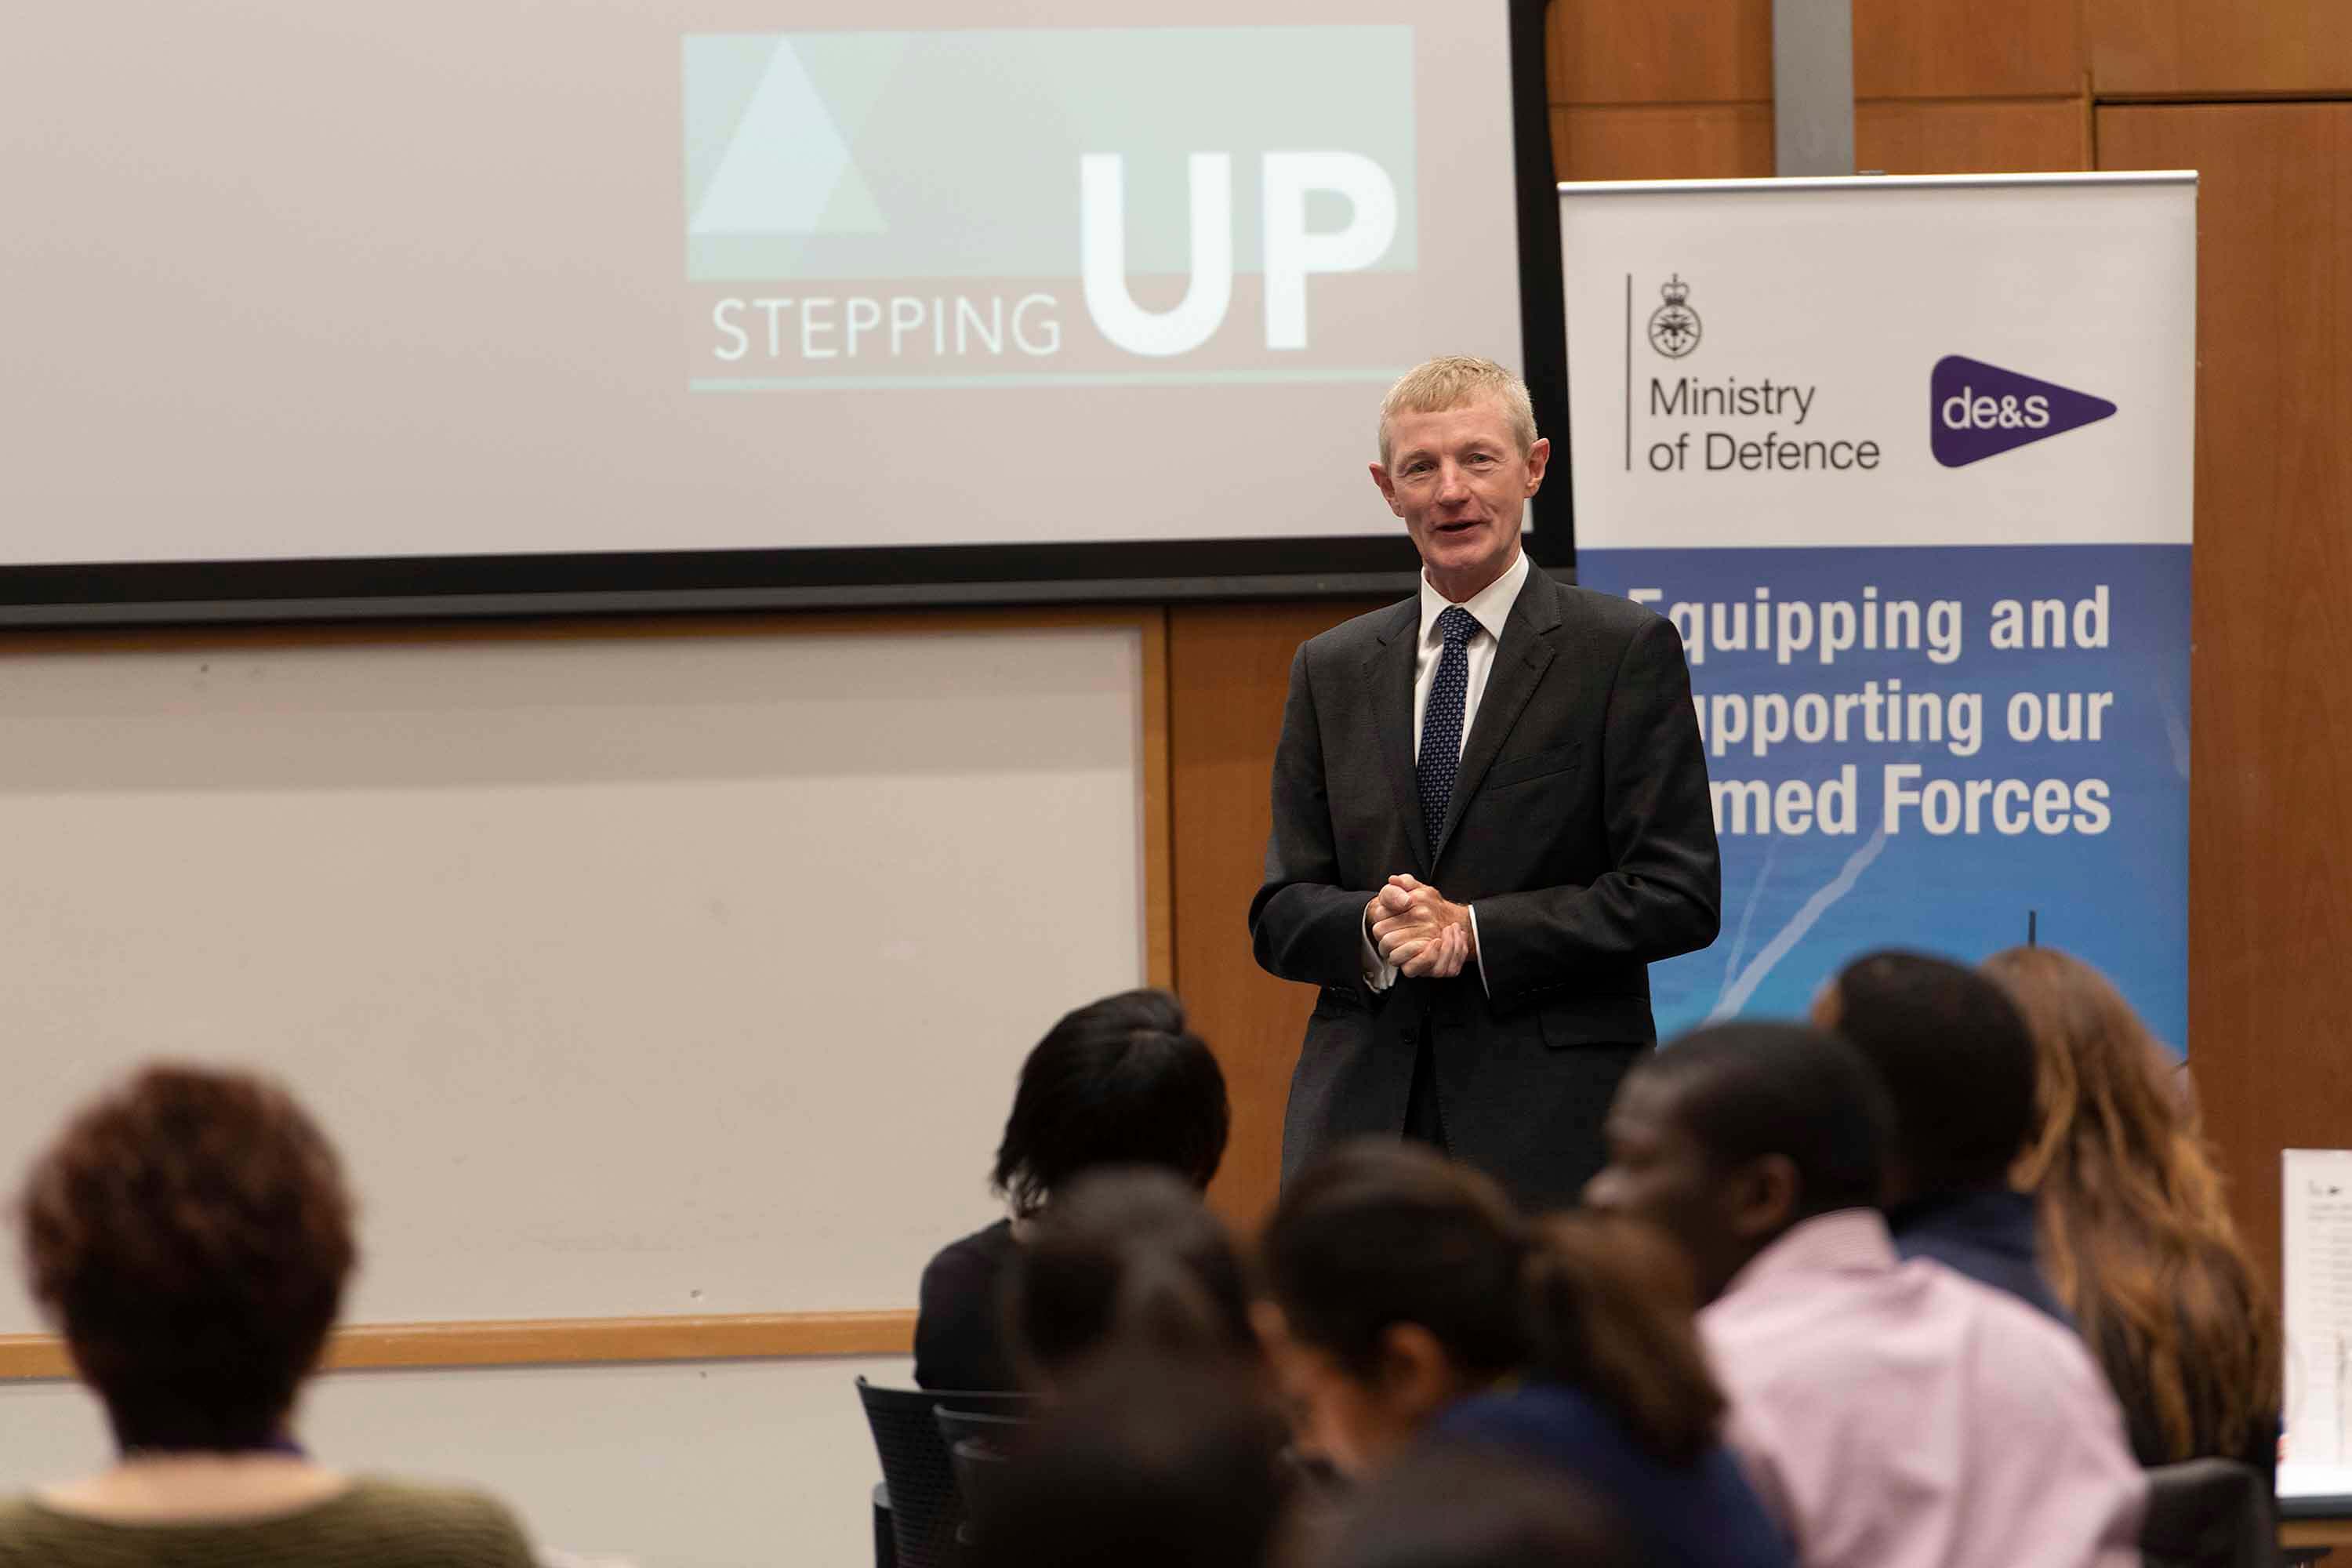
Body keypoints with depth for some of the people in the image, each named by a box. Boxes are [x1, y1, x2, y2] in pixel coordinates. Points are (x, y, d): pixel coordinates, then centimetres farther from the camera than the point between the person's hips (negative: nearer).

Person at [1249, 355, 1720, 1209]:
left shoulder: (1627, 651, 3)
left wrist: (1475, 932, -11)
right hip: (1361, 1115, 3)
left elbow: (1678, 894, -3)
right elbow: (1279, 914, 14)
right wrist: (1368, 929, -8)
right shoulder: (1330, 669, 16)